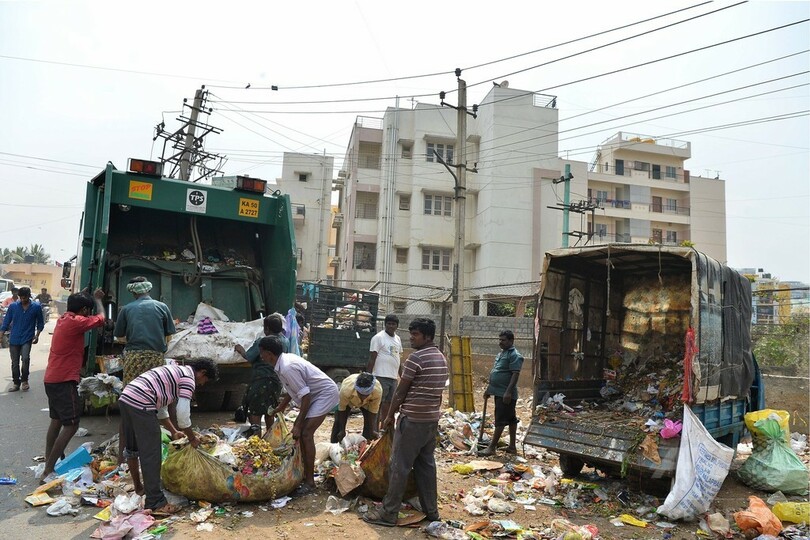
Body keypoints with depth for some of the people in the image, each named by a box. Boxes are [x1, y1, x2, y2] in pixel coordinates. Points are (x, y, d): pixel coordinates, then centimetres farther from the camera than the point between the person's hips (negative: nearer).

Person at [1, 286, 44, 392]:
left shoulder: (36, 307, -2)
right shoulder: (12, 306, 0)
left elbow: (40, 323, 7)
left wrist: (37, 335, -5)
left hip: (27, 339, -2)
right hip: (14, 339, 2)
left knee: (25, 358, -21)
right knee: (15, 362, 8)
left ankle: (24, 380, 1)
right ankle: (16, 383, 25)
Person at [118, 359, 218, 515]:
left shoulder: (174, 371, 27)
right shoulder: (189, 378, -1)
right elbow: (183, 415, -7)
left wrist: (174, 431, 36)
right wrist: (192, 438, 8)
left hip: (125, 398, 10)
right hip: (141, 404, -10)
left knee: (131, 448, 24)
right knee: (151, 455, -4)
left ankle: (139, 487, 43)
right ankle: (155, 503, -1)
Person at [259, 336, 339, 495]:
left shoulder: (288, 368, -27)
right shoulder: (286, 359, 1)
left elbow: (305, 396, -26)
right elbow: (292, 389, 15)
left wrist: (298, 424, -20)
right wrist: (279, 408, 23)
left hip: (326, 394, -10)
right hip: (315, 394, 10)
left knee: (305, 433, -14)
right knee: (299, 431, 10)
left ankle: (310, 482, -6)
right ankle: (305, 473, 20)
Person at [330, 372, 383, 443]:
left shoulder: (378, 391, -41)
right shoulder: (346, 389, -44)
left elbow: (373, 411, -24)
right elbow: (342, 409, -27)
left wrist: (372, 431, -27)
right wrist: (342, 430, -22)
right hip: (347, 399, -1)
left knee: (369, 422, -11)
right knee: (338, 422, -7)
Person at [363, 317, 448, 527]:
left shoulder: (415, 358, -16)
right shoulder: (442, 358, 9)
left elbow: (400, 391, -12)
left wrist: (389, 416, -2)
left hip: (412, 419, -8)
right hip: (432, 419, 8)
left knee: (399, 466, -2)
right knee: (426, 464, 15)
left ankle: (389, 513, 4)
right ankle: (431, 510, 20)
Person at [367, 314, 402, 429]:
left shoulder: (398, 339, 14)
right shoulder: (378, 337, -9)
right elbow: (371, 359, -11)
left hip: (393, 377, 8)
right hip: (381, 377, -7)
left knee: (388, 403, 14)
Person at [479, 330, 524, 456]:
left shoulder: (515, 355, -13)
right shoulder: (501, 354, 17)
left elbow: (515, 374, -20)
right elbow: (494, 373, 22)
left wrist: (508, 392, -26)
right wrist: (488, 389, 22)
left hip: (506, 394, -9)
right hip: (499, 393, 9)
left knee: (500, 420, -6)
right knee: (511, 419, 14)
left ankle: (491, 447, -3)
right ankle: (512, 446, 20)